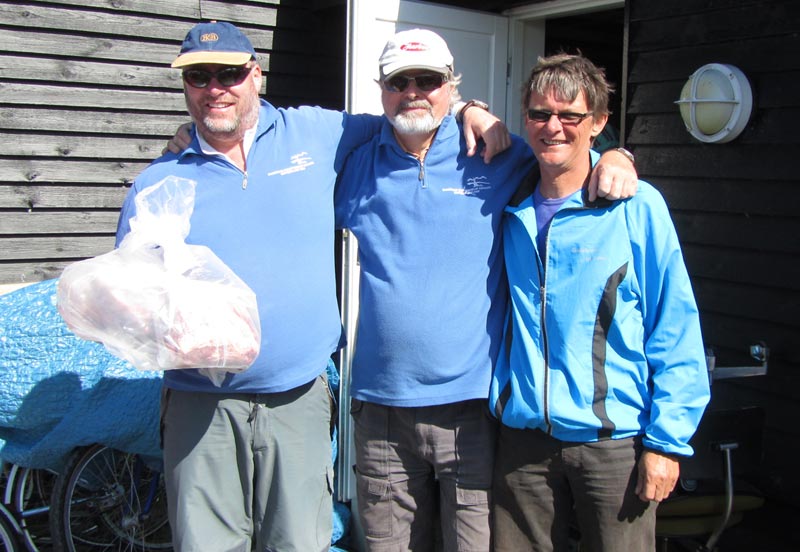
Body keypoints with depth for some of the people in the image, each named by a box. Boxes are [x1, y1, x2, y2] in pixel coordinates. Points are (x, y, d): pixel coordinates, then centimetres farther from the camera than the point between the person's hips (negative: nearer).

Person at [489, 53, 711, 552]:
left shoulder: (637, 206, -7)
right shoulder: (511, 206, 4)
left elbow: (676, 332, -6)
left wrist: (668, 440, -8)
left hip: (614, 440, -3)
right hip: (522, 435, 4)